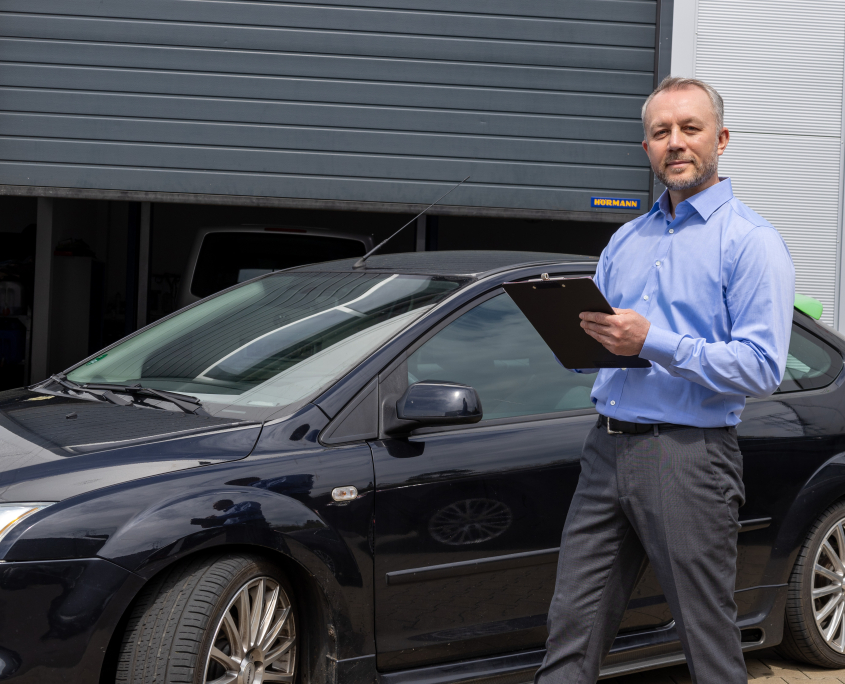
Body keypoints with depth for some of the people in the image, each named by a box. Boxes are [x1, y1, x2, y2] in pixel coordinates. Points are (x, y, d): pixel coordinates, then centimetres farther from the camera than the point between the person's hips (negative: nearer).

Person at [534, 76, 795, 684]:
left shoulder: (752, 240, -5)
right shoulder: (626, 239, 18)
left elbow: (762, 369, -15)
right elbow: (595, 330, 24)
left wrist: (653, 342, -21)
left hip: (689, 458, -6)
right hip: (607, 448, 6)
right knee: (571, 633, 7)